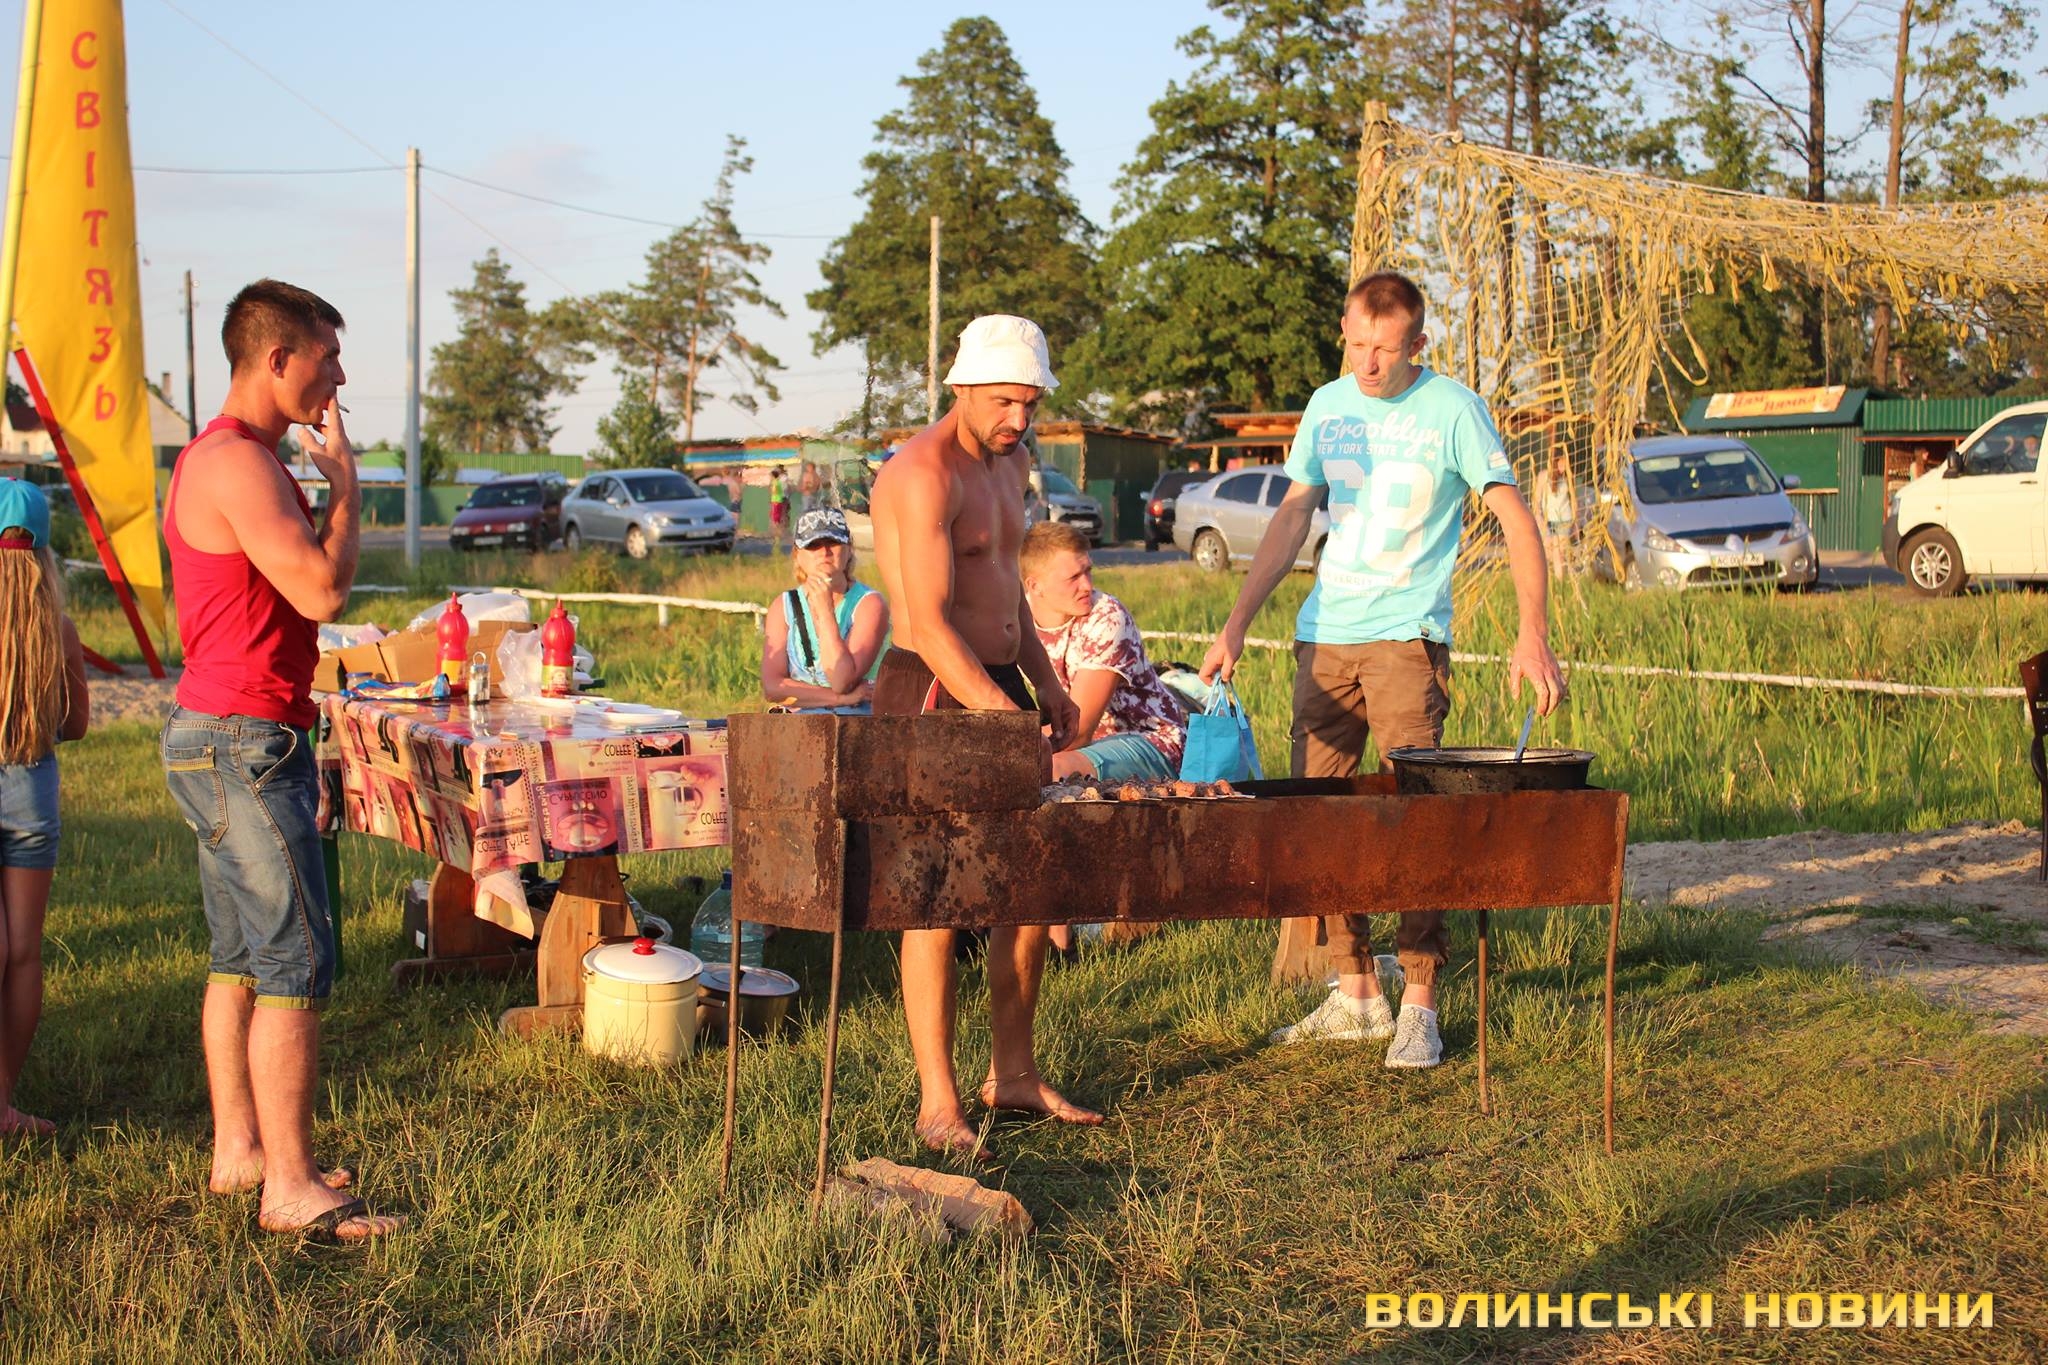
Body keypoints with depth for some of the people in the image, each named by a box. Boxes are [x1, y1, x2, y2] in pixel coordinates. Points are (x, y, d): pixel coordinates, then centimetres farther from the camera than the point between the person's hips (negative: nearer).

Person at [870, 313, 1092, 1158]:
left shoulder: (1010, 460, 13)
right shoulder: (923, 474, -17)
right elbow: (929, 623, -24)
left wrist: (1044, 681, 17)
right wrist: (1000, 716, -32)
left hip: (1002, 685, 9)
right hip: (932, 698, -9)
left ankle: (1013, 1075, 20)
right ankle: (938, 1104, -2)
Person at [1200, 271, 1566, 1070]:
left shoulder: (1452, 409, -5)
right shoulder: (1327, 406, 10)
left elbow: (1515, 520, -9)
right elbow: (1291, 518, 15)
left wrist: (1533, 635, -20)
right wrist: (1237, 626, 10)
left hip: (1406, 636, -5)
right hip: (1324, 635, 6)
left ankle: (1419, 1004, -3)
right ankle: (1355, 993, 15)